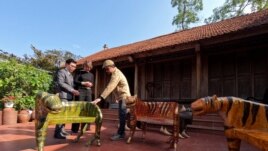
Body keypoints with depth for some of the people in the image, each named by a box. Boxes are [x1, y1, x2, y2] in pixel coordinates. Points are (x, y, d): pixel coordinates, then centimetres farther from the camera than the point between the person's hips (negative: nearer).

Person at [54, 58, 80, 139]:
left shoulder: (70, 74, 23)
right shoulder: (61, 72, -3)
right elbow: (61, 83, -16)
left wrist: (74, 91, 4)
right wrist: (72, 90, -20)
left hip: (69, 96, 9)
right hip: (63, 96, -9)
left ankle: (61, 130, 18)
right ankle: (58, 133, -5)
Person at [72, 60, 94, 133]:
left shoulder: (91, 75, 19)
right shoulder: (79, 73, 7)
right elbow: (75, 82, -2)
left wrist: (90, 84, -2)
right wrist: (83, 83, -12)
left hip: (89, 92, 5)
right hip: (80, 91, -4)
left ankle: (86, 126, 11)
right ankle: (75, 129, 0)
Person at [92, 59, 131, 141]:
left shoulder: (116, 74, -20)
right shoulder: (116, 73, 14)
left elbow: (109, 87, -31)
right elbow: (111, 87, 14)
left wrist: (100, 98, -36)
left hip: (124, 97, -11)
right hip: (122, 97, 11)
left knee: (122, 115, -7)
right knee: (122, 115, 13)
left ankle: (120, 134, -2)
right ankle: (121, 132, 21)